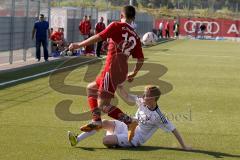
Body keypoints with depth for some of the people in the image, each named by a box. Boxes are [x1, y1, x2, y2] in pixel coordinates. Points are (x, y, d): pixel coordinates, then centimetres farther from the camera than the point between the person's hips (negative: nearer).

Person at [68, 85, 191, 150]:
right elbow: (126, 97, 7)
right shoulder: (141, 101, -3)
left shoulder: (158, 116, -22)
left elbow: (173, 130, -18)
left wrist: (184, 146, -19)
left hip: (134, 139, -7)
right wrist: (119, 85, -8)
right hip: (127, 127, 7)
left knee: (106, 141, -24)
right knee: (104, 123, -14)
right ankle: (77, 139, -11)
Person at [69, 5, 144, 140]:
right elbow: (141, 60, 14)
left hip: (112, 70, -8)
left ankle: (129, 122, -11)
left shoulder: (117, 26, -3)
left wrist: (79, 45, -3)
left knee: (103, 105, -6)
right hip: (122, 72, 8)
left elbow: (99, 37, -11)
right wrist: (133, 74, 29)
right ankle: (97, 121, 13)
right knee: (91, 88, 22)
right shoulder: (135, 37, 14)